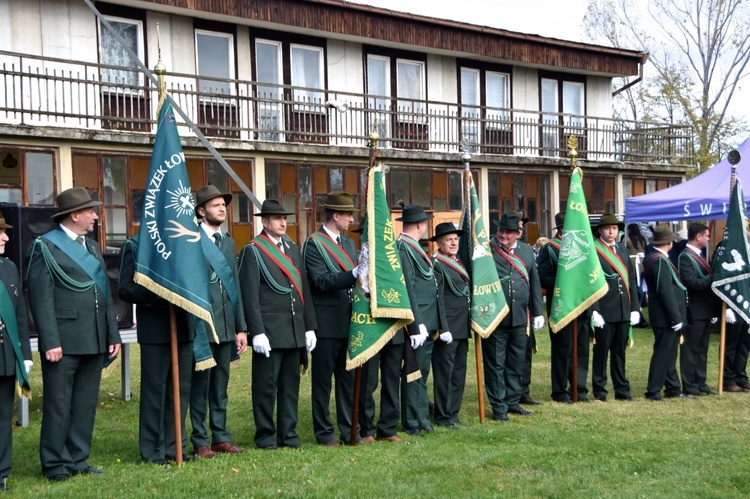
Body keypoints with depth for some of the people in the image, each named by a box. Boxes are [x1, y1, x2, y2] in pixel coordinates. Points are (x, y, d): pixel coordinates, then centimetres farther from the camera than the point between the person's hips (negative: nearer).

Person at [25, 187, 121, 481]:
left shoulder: (93, 247, 18)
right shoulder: (44, 247, -4)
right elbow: (41, 298, -10)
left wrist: (113, 334, 11)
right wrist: (50, 342, -16)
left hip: (94, 341, 7)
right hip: (64, 342, -7)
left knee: (86, 404, 11)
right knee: (58, 405, 2)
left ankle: (78, 459, 21)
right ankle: (55, 464, 12)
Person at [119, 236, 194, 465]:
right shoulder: (134, 246, -3)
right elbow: (125, 289, -9)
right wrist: (157, 293, -23)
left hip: (183, 328, 6)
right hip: (155, 331, -6)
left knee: (181, 388, 10)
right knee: (154, 389, 1)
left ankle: (174, 446, 20)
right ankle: (153, 451, 11)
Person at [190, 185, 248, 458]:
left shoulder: (228, 242, 16)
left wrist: (241, 327, 14)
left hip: (226, 325, 7)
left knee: (221, 384, 13)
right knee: (200, 384, 1)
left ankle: (221, 437, 21)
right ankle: (200, 442, 10)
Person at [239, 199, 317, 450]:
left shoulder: (293, 248, 15)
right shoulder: (253, 251, -4)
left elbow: (304, 289, 15)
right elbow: (250, 296, -10)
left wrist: (309, 327, 10)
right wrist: (257, 332, -15)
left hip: (295, 331, 6)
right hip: (269, 331, -6)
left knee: (291, 384, 11)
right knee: (266, 386, 2)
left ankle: (288, 433, 19)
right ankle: (265, 435, 12)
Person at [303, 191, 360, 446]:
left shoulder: (349, 242, 16)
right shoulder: (314, 244, -8)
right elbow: (322, 281, -20)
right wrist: (354, 274, -29)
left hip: (349, 321, 7)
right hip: (326, 323, -7)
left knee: (348, 378, 11)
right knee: (323, 380, 3)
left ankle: (349, 430, 19)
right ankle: (324, 432, 12)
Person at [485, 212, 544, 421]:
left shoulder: (527, 252, 12)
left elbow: (534, 283, 14)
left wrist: (538, 313, 12)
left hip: (519, 318, 5)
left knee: (517, 363, 12)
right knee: (495, 364, 3)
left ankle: (513, 402, 24)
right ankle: (498, 407, 11)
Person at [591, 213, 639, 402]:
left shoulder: (623, 250, 15)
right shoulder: (593, 251, -6)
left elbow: (631, 280, 14)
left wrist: (635, 308, 8)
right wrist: (594, 311, -16)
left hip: (623, 311, 6)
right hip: (604, 311, -6)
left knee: (620, 352, 13)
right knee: (601, 352, 2)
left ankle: (622, 390, 21)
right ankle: (599, 391, 11)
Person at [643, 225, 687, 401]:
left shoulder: (652, 258, 13)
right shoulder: (660, 261, -18)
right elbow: (666, 291, -22)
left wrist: (677, 317, 19)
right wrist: (676, 318, -20)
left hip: (667, 318, 10)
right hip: (666, 318, -10)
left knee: (669, 353, 16)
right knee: (662, 353, -4)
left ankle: (673, 388, 24)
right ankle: (653, 392, 1)